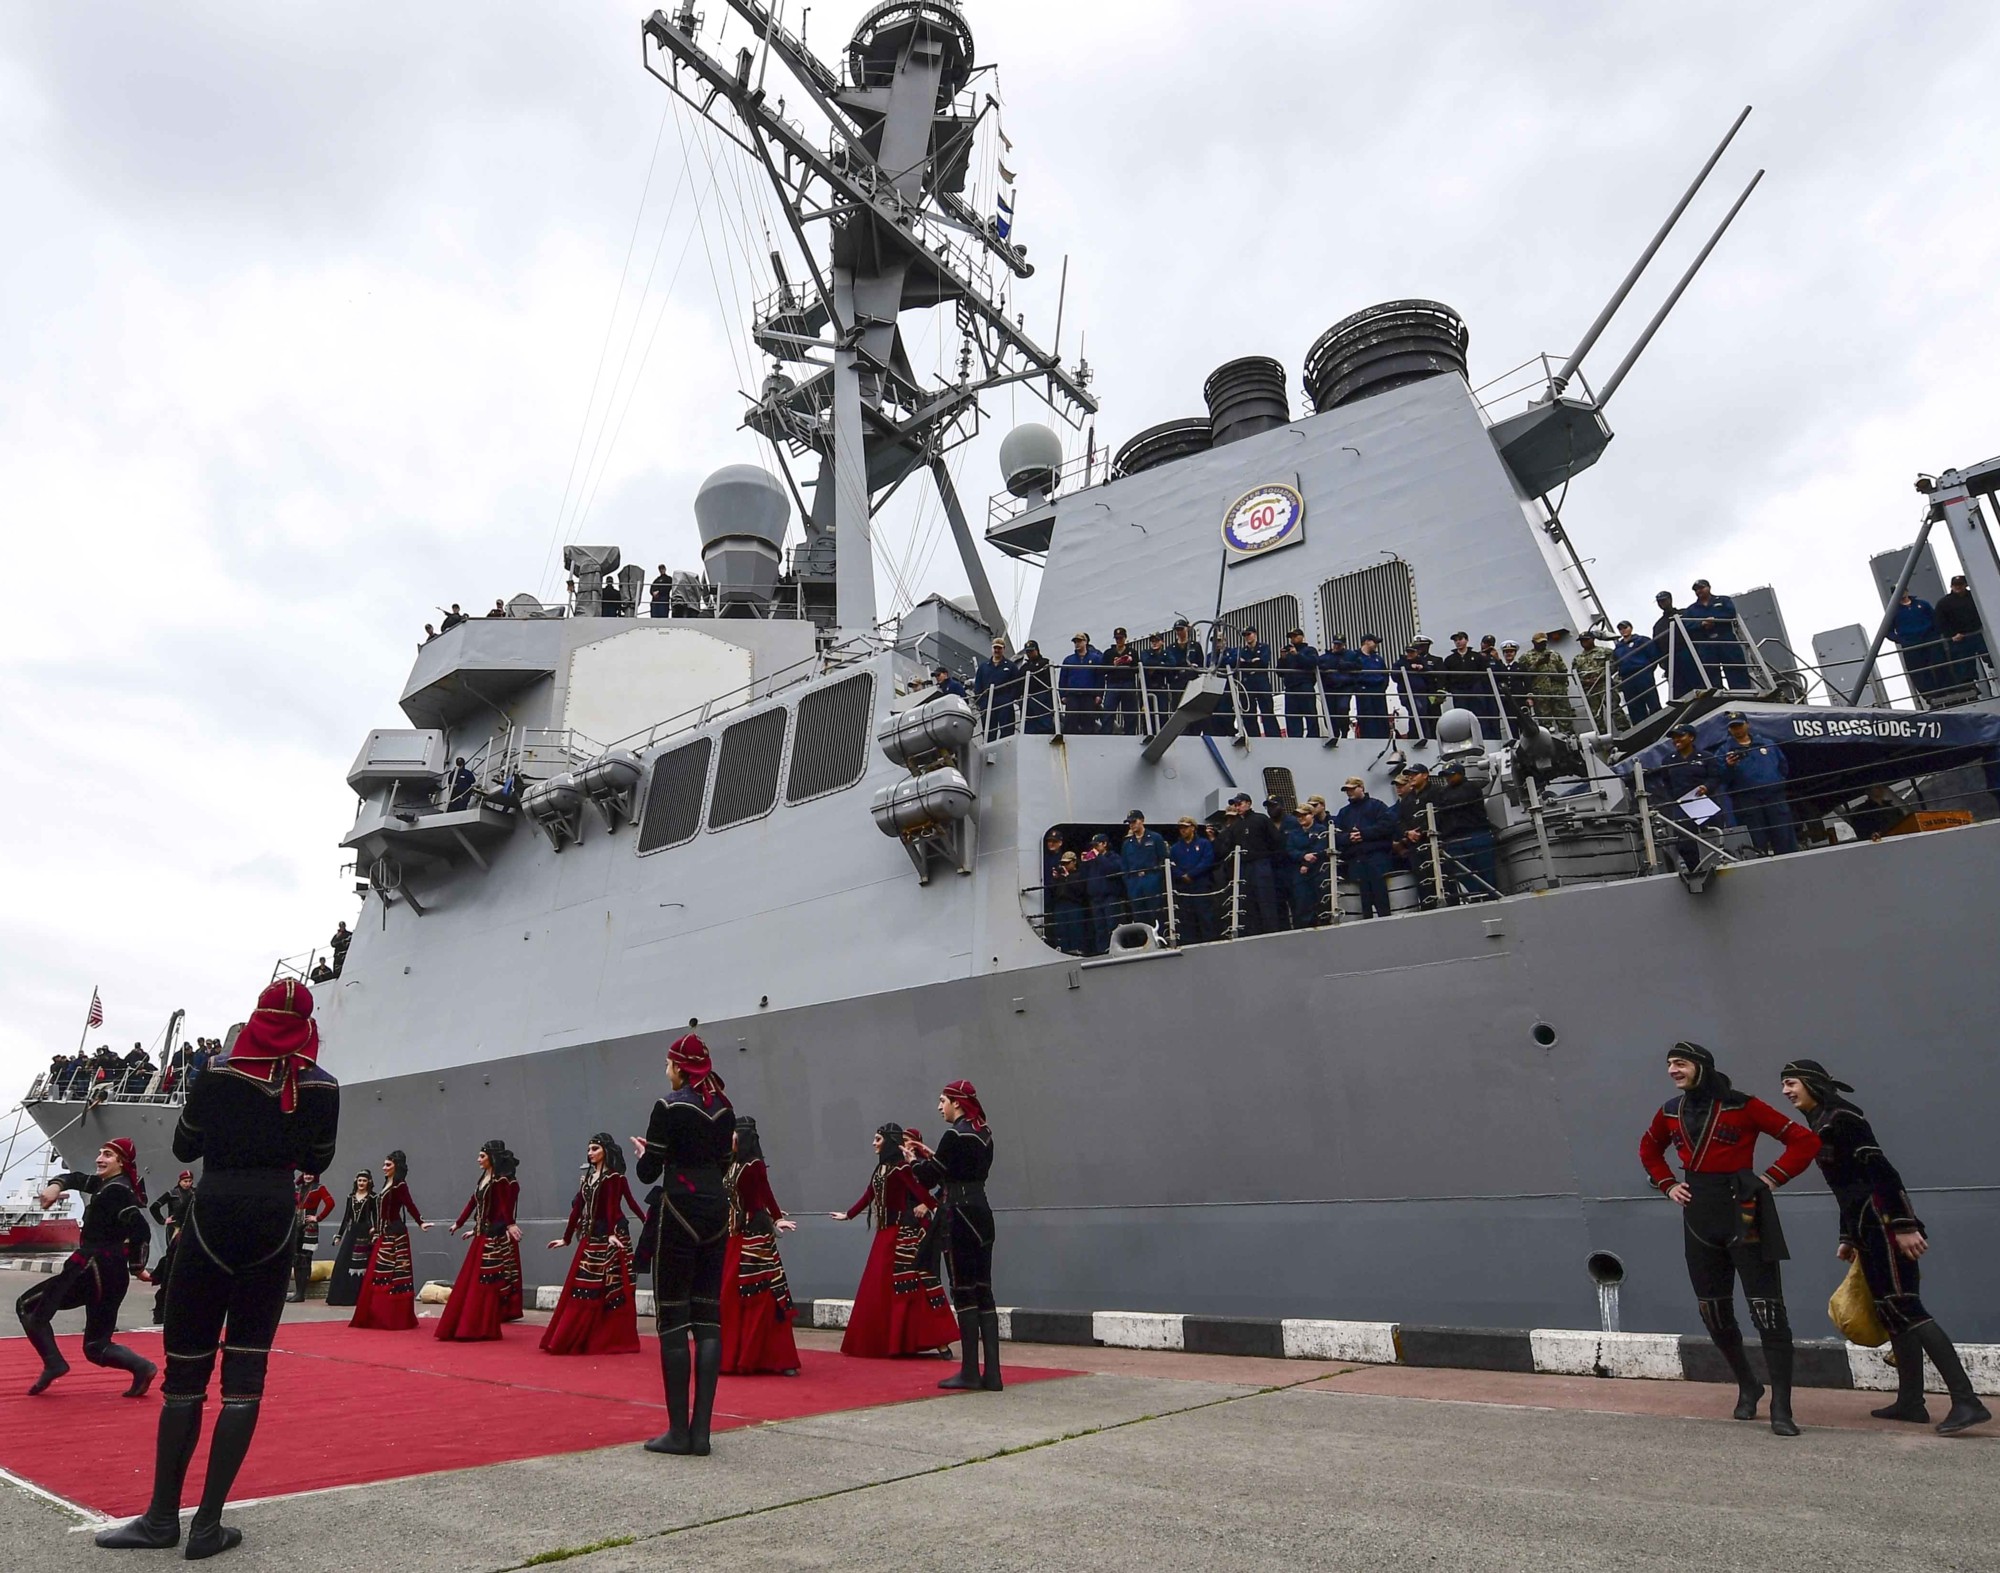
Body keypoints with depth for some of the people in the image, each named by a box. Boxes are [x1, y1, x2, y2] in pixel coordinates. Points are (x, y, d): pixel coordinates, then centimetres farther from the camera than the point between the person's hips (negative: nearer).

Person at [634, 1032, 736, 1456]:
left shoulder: (669, 1106, -9)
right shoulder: (724, 1109, 9)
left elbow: (648, 1173, -7)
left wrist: (645, 1151, 15)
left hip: (681, 1213, -6)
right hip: (717, 1213, 6)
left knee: (673, 1317, 1)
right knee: (708, 1317, 7)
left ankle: (679, 1430, 4)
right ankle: (701, 1430, 9)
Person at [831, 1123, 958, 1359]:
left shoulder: (900, 1166, -11)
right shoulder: (879, 1168, 15)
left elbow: (918, 1189, -23)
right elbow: (868, 1197, 25)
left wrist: (934, 1209, -36)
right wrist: (847, 1215, 35)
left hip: (905, 1230, -8)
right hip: (886, 1232, 9)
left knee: (907, 1282, -9)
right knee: (879, 1285, 10)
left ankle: (938, 1341, -6)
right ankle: (883, 1342, 21)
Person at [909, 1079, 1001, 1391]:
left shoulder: (954, 1134, -13)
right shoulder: (983, 1133, 13)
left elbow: (930, 1177, -8)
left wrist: (915, 1160, 11)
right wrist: (931, 1156, 17)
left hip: (960, 1216, -8)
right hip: (981, 1213, 8)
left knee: (964, 1293, -2)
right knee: (983, 1291, 8)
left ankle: (970, 1372, 3)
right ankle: (991, 1372, 9)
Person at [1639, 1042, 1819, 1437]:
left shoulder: (1741, 1106, -11)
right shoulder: (1671, 1111, 6)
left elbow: (1804, 1141, -9)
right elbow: (1649, 1149, 24)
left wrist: (1770, 1179, -11)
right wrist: (1667, 1185, 12)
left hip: (1743, 1213, -6)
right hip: (1698, 1216, 6)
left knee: (1767, 1310, -6)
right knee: (1714, 1311, 12)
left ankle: (1781, 1409, 1)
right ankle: (1748, 1387, 32)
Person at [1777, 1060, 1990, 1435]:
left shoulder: (1841, 1116, -11)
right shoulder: (1821, 1124, 17)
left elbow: (1880, 1168, -19)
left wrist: (1905, 1225, -24)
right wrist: (1847, 1238, 25)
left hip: (1885, 1221, -10)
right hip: (1868, 1227, 10)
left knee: (1904, 1307, -13)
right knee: (1890, 1311, 9)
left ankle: (1967, 1401, -13)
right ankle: (1911, 1402, 13)